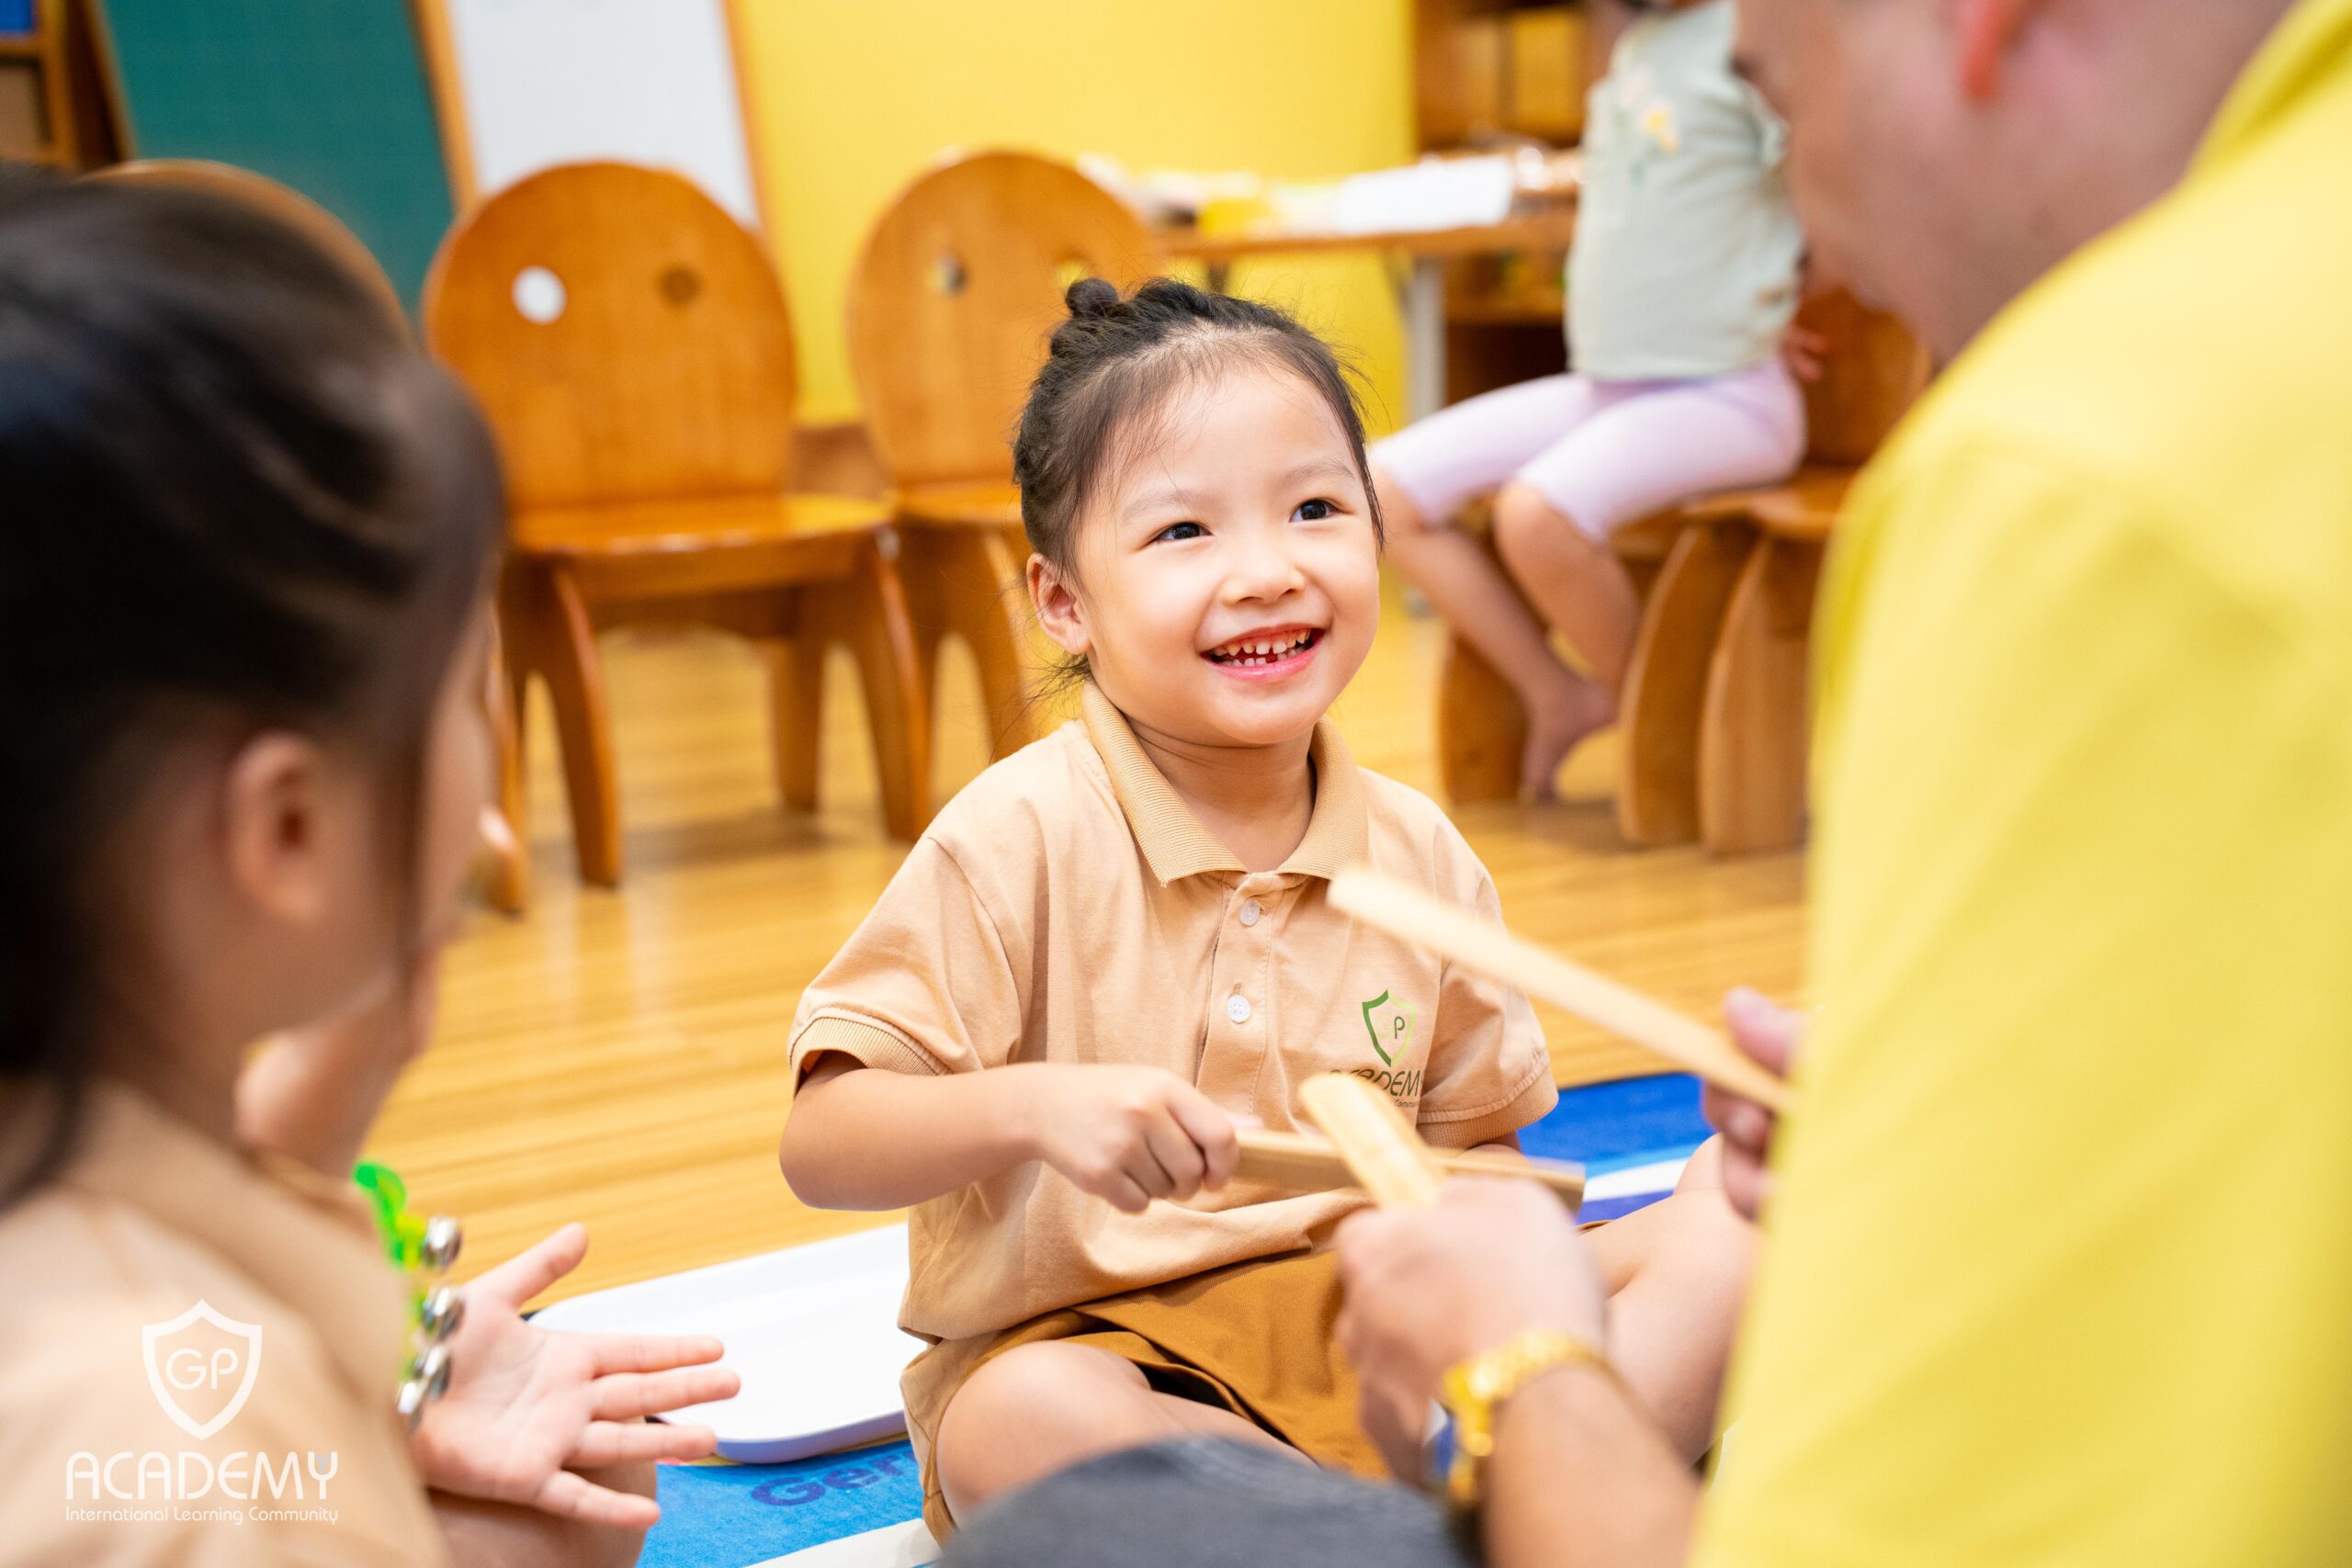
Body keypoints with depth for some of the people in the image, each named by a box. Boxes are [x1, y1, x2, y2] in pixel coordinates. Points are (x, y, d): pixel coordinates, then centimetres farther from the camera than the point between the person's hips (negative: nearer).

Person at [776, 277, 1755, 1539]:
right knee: (1019, 1427, -38)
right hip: (1089, 1338, -4)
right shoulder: (1022, 839, -11)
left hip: (1368, 1323, 5)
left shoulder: (1419, 858, 3)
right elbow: (818, 1147, -14)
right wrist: (1033, 1106, -31)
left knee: (1717, 1245, -9)